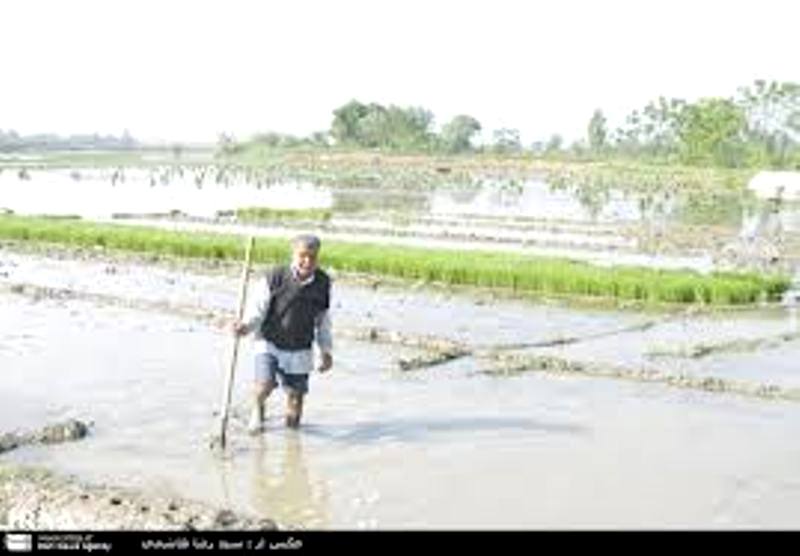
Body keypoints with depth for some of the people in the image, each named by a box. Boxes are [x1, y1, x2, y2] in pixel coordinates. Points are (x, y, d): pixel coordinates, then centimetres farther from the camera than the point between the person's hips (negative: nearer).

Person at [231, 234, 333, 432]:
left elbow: (323, 320, 9)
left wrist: (326, 351, 11)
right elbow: (258, 308, -10)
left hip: (300, 350, 3)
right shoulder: (275, 277, -13)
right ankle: (257, 408, 15)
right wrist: (246, 326, -30)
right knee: (265, 385, -20)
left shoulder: (322, 283, -3)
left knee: (296, 395, 4)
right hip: (269, 343, -3)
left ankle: (292, 415, 40)